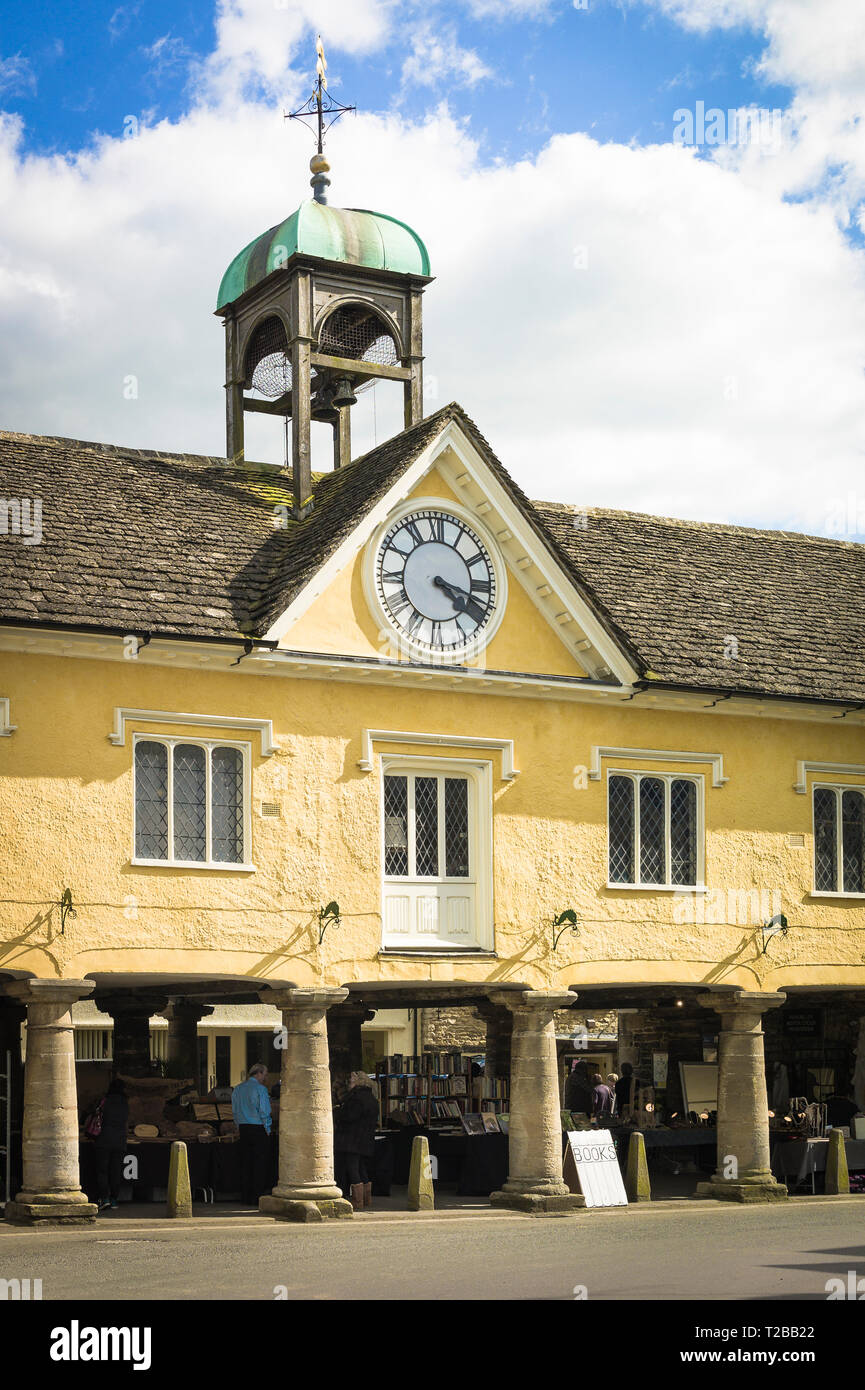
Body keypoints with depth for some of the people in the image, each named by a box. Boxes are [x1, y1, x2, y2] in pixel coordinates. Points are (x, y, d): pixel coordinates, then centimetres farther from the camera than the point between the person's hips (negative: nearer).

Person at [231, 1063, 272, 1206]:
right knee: (260, 1163, -2)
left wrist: (239, 1129, 17)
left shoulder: (238, 1089, 11)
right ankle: (257, 1197, -4)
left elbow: (235, 1111, 13)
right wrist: (267, 1129, -3)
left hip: (243, 1129, 6)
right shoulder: (260, 1089, -10)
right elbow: (264, 1111, -12)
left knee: (246, 1162, 9)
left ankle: (247, 1197, 10)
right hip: (259, 1129, -6)